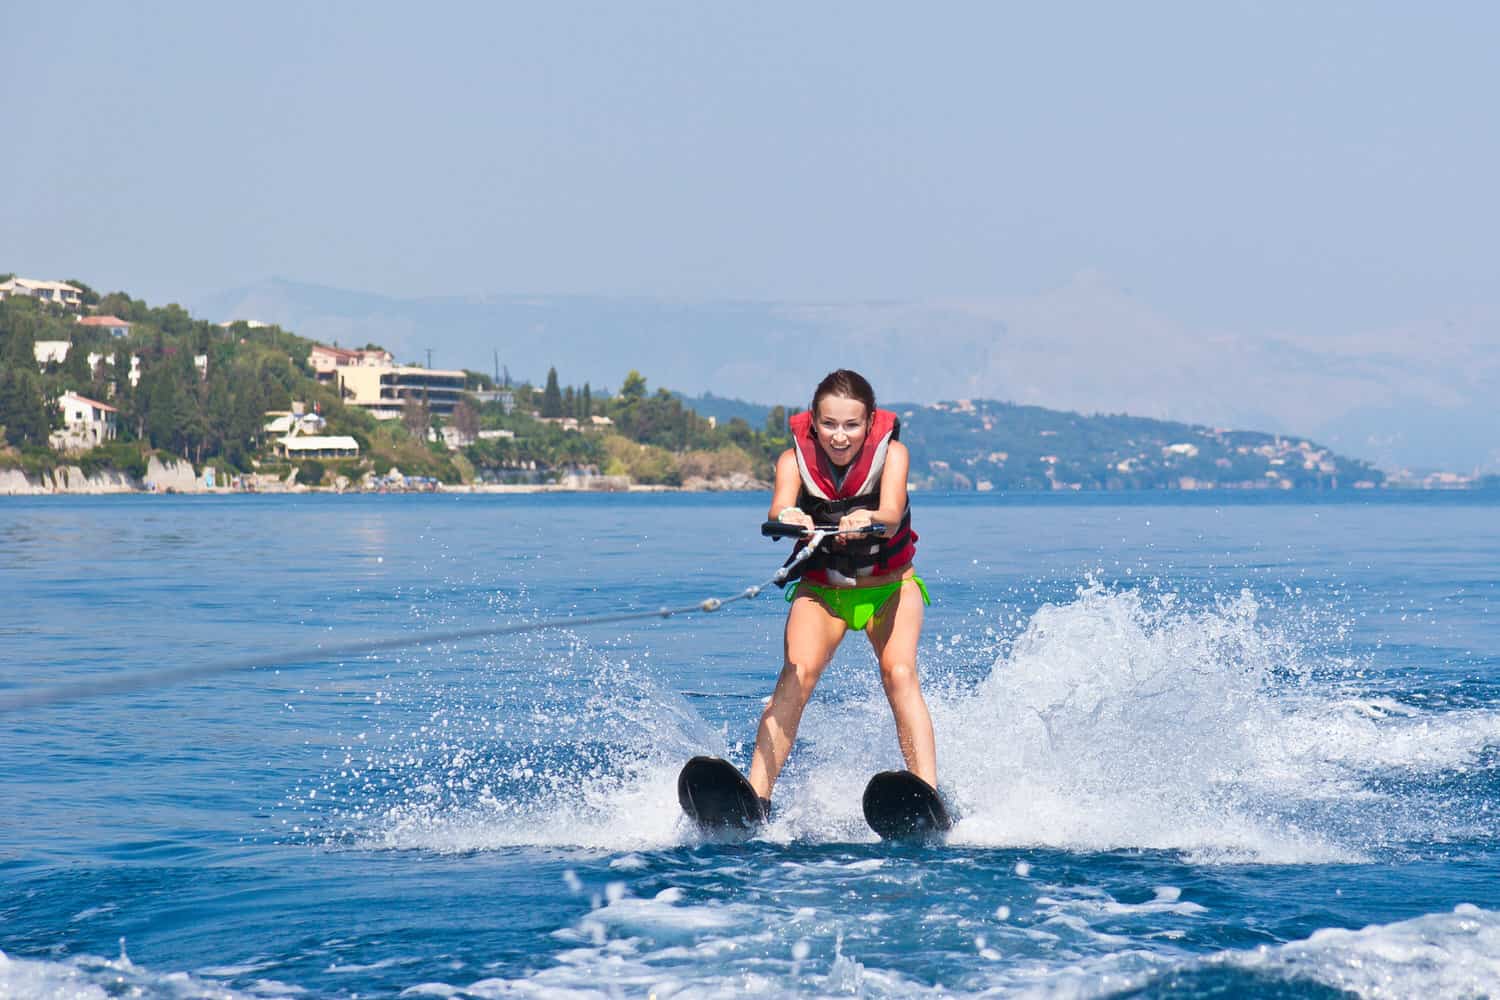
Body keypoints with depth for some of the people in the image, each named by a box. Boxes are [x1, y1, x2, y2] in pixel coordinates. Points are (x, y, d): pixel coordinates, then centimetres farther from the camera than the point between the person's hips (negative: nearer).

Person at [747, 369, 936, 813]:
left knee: (899, 674, -24)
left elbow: (891, 516, -36)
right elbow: (779, 508, -35)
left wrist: (866, 520, -60)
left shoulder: (891, 451, -18)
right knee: (797, 675, -22)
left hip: (889, 587, -1)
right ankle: (756, 796, -29)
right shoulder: (795, 458, -15)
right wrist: (788, 518, -60)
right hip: (820, 589, 1)